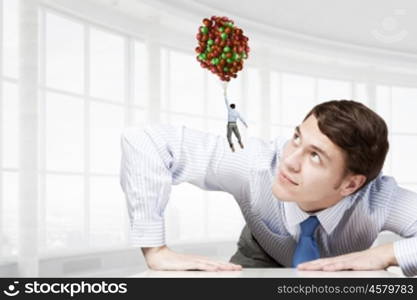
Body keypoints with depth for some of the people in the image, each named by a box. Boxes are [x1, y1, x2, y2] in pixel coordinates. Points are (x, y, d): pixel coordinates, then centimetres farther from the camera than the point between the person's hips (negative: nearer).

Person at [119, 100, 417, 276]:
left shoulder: (378, 200, -36)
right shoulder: (257, 163, -38)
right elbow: (143, 141, -40)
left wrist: (385, 254, -48)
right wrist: (156, 250, -42)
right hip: (262, 263, 0)